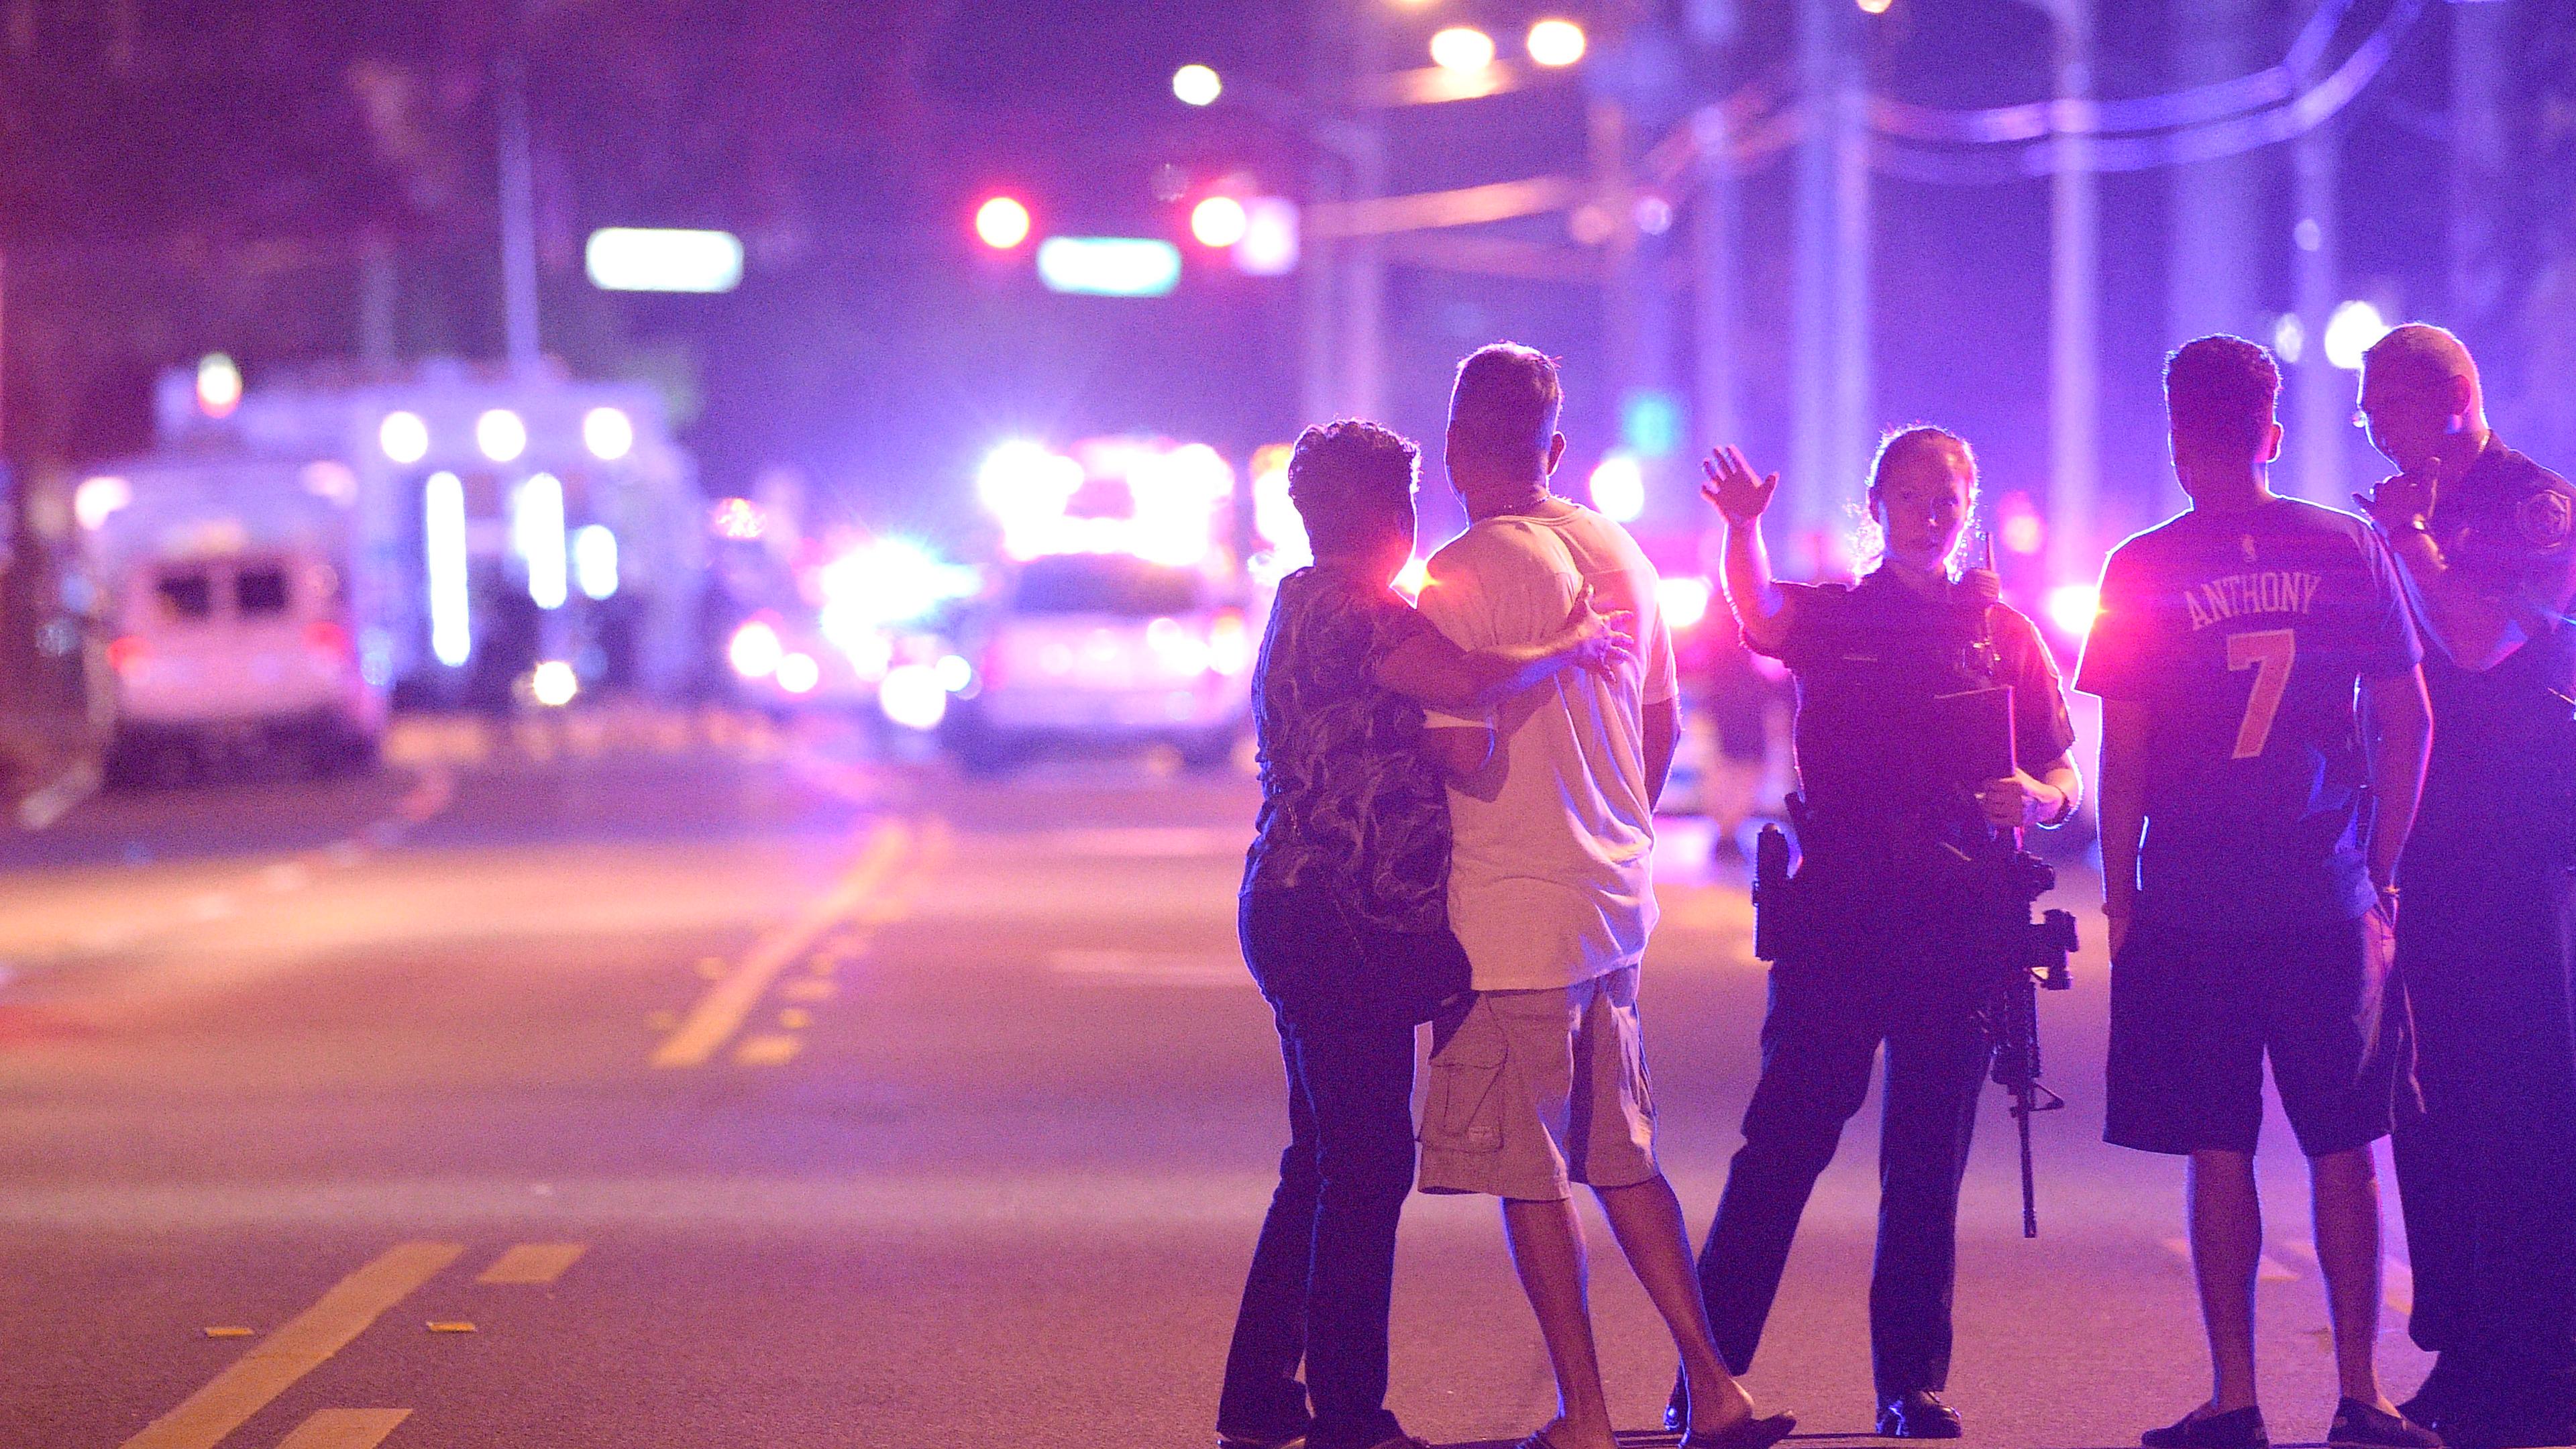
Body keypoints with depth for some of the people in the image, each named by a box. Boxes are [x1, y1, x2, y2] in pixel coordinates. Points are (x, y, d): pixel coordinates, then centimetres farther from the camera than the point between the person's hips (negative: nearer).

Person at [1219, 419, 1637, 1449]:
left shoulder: (1306, 605, 19)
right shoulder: (1348, 609, -13)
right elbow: (1468, 682, -27)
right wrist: (1571, 646, -12)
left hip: (1299, 910, 11)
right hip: (1344, 922, -11)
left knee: (1326, 1161, 15)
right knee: (1367, 1161, -6)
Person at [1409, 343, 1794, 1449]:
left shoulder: (1461, 578, -14)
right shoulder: (1617, 552, 8)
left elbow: (1470, 756, -19)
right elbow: (1663, 728, 16)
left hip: (1512, 915, -7)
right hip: (1616, 901, 7)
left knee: (1528, 1176, 1)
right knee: (1623, 1156, 15)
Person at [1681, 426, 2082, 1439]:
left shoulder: (2002, 632, 13)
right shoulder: (1833, 615, 8)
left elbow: (2065, 776, 12)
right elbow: (1760, 618, -16)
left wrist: (2036, 798, -12)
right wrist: (1743, 532, -36)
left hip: (1957, 925, 2)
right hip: (1837, 915, -2)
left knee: (1929, 1164, 5)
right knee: (1787, 1137, -6)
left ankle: (1913, 1383, 11)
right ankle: (1707, 1370, -2)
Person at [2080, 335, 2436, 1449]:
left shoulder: (2144, 572, -3)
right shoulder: (2349, 552, 3)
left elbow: (2122, 751, -4)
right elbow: (2408, 723, 3)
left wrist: (2119, 895, 4)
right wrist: (2378, 871, 12)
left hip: (2190, 904, -2)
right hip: (2330, 900, 2)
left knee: (2219, 1156, 3)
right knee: (2342, 1151, 7)